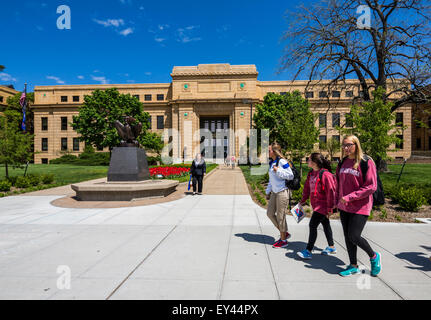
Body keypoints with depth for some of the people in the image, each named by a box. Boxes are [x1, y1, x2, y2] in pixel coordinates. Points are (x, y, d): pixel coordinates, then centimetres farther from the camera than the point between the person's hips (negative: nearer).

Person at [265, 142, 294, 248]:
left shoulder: (282, 162, -14)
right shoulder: (271, 162, 12)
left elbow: (291, 176, -14)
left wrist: (278, 170, -21)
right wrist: (268, 191, 21)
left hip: (282, 192, -9)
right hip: (274, 192, 9)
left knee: (280, 216, 0)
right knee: (270, 213, 11)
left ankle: (283, 240, 17)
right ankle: (284, 233, 27)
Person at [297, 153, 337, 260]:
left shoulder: (325, 174, -22)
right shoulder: (311, 173, 6)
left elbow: (331, 191, -21)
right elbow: (307, 187, 14)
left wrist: (329, 208, -18)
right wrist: (303, 201, 16)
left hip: (323, 205, -9)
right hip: (317, 204, 9)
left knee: (313, 225, -8)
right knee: (325, 225, 20)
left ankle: (308, 251, 1)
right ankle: (331, 247, 35)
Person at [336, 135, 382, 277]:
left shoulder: (367, 162, -11)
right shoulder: (342, 163, 8)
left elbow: (371, 187, -16)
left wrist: (349, 197, -19)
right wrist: (338, 200, 12)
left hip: (360, 207, -6)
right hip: (344, 207, 6)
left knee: (354, 236, -5)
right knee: (347, 237, 11)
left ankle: (374, 256, 25)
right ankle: (353, 266, 28)